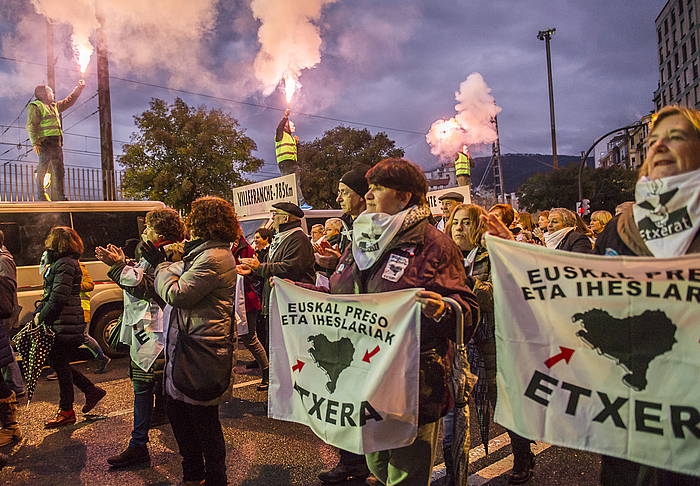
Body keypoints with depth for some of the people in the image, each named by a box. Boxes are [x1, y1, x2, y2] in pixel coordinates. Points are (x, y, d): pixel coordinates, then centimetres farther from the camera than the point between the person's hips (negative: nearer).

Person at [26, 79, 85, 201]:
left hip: (56, 143, 8)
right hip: (45, 142, -8)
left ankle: (59, 196, 6)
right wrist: (35, 143, -19)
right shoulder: (35, 106, 1)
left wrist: (79, 88, 32)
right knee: (43, 168, -11)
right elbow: (31, 126, -8)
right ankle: (41, 196, -12)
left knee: (58, 170, 5)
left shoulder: (55, 106, 25)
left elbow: (69, 100, 37)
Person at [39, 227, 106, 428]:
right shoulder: (60, 263, 16)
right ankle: (92, 391, 26)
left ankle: (66, 412, 14)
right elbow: (51, 294, 20)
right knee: (59, 363, 16)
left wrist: (41, 316, -11)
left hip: (64, 326, -10)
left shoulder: (64, 264, -17)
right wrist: (40, 310, 8)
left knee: (60, 364, 1)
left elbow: (58, 298, -22)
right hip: (63, 324, 10)